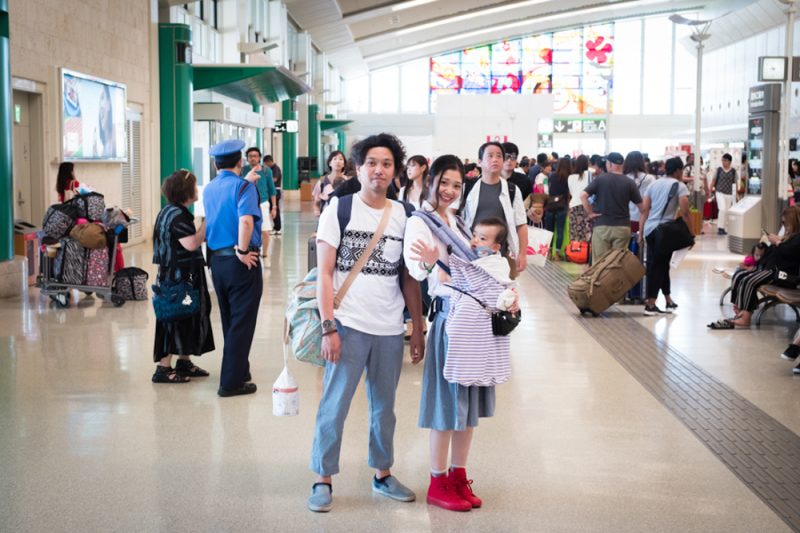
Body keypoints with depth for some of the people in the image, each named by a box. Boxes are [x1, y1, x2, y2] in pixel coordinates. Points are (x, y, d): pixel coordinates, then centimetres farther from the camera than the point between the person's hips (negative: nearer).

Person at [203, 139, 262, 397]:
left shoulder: (208, 189, 10)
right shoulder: (243, 186, -11)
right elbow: (246, 221, -27)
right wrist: (243, 251, -18)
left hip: (216, 260, 7)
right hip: (241, 262, -7)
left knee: (229, 320, 18)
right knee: (242, 322, 0)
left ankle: (239, 369, 31)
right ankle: (231, 382, 1)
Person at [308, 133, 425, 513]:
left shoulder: (403, 215, 8)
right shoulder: (339, 208, -2)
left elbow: (410, 278, 12)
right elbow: (325, 273, -4)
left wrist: (418, 330, 9)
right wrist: (328, 328, -11)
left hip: (390, 330, 3)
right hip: (349, 325, -3)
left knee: (384, 407, 13)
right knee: (334, 405, 0)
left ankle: (382, 474, 28)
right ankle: (323, 480, 12)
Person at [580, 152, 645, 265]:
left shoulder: (600, 179, -3)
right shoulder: (629, 182, 1)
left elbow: (583, 195, -13)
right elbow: (641, 206, 3)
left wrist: (590, 212, -4)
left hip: (602, 225, -1)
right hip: (623, 226, 1)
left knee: (599, 262, 3)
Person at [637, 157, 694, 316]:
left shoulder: (653, 185, 16)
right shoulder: (679, 186, -1)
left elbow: (644, 210, 10)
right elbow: (685, 213, -9)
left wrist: (641, 233, 10)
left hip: (649, 229, 6)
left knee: (662, 265, 15)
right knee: (659, 267, -4)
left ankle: (669, 301, 23)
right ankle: (650, 305, -6)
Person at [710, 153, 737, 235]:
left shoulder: (733, 171, 2)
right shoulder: (719, 170, -1)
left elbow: (735, 183, 8)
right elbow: (713, 181, 5)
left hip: (729, 194, 2)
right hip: (720, 192, -2)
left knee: (727, 212, 5)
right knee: (723, 209, -18)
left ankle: (724, 229, 16)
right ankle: (720, 228, -13)